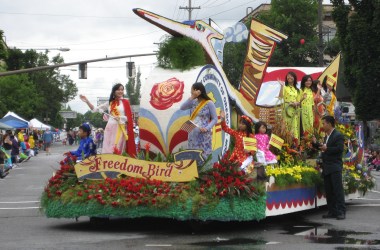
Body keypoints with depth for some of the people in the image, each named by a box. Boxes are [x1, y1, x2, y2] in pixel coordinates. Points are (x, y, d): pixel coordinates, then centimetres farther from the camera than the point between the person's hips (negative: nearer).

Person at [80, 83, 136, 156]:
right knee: (107, 151, 1)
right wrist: (87, 101, 6)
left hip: (120, 129, -4)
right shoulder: (109, 103, 13)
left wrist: (120, 118, -16)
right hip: (110, 128, 4)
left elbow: (129, 118, -1)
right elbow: (95, 109, 16)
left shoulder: (125, 102, 3)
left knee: (118, 151, -6)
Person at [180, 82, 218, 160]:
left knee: (204, 156, -5)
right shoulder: (193, 102, 7)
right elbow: (182, 108, -5)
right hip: (193, 134, 6)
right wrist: (191, 98, -10)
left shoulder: (209, 103, -8)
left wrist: (207, 128, -21)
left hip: (204, 135, -6)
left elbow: (215, 119, -6)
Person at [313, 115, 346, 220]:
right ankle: (332, 212, 12)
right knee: (328, 191, 8)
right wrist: (315, 143, 11)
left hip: (335, 168, -9)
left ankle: (341, 212, -7)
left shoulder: (338, 136, -8)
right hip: (326, 168, 9)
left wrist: (327, 149, -22)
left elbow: (340, 148, -18)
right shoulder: (327, 136, 20)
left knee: (338, 190, -8)